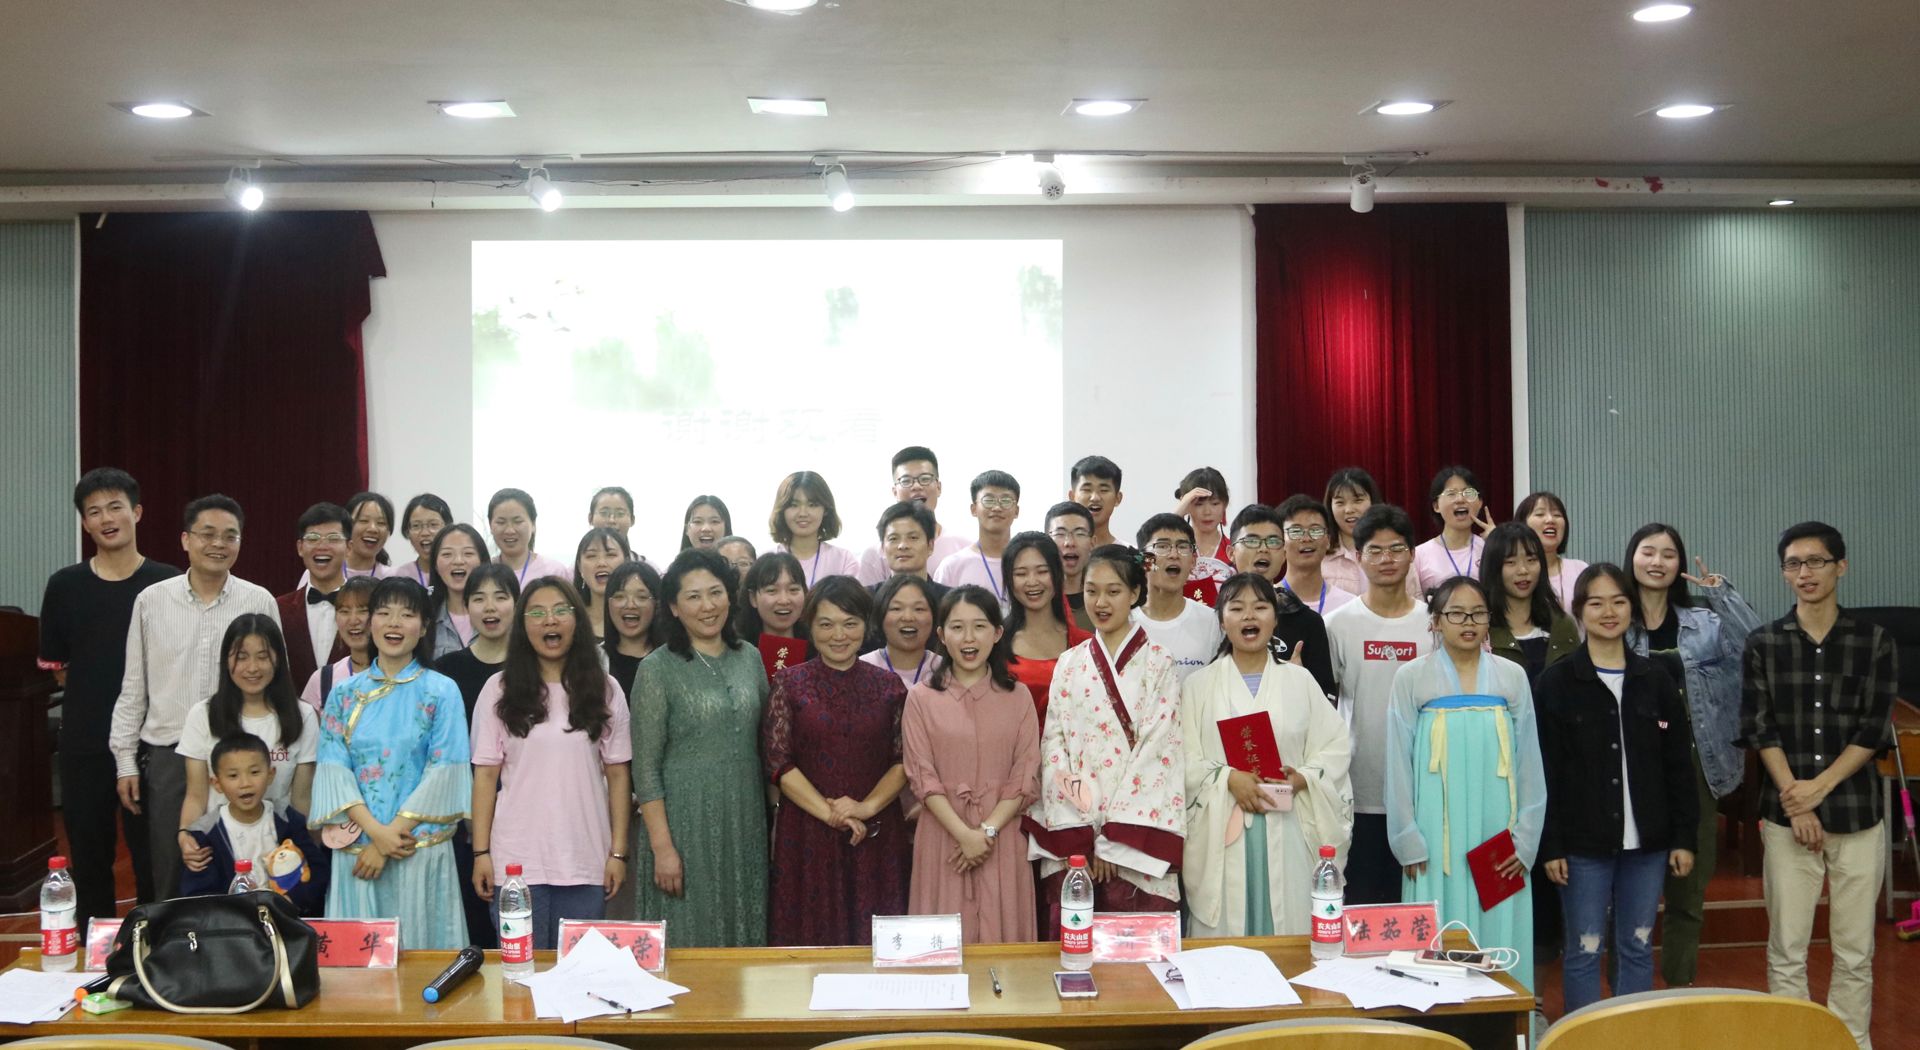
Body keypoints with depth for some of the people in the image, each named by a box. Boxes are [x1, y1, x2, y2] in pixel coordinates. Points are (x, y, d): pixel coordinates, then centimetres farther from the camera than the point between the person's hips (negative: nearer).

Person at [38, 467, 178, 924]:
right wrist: (96, 695, 1)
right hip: (84, 745, 2)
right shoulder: (64, 586, 4)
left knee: (155, 863, 3)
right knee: (89, 859, 9)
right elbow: (56, 668, 9)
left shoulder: (168, 584, -1)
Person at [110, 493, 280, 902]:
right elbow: (133, 687, 7)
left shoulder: (259, 603, -1)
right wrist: (125, 760, 4)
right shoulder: (151, 601, 2)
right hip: (167, 755, 1)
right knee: (167, 876, 8)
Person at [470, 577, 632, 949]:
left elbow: (617, 775, 5)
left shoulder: (604, 690, 5)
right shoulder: (499, 689, 2)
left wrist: (618, 852, 0)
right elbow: (486, 775, 2)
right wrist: (481, 852, -3)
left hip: (586, 862, 1)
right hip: (516, 861, -1)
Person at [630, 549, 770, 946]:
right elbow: (645, 768, -9)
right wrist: (662, 846, -14)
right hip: (685, 825, -5)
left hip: (745, 824, 5)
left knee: (744, 940, 11)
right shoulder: (658, 670, -7)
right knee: (687, 943, 1)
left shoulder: (749, 659, 8)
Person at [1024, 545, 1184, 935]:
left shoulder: (1157, 664, 2)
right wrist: (1078, 835, -7)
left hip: (1135, 840, -2)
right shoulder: (1070, 664, 11)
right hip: (1072, 840, 3)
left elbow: (1158, 748, -6)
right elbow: (1053, 744, 5)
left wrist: (1113, 837, -11)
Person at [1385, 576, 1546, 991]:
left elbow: (1529, 762, 7)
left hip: (1498, 838, 1)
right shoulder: (1412, 678, 1)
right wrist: (1408, 842, -2)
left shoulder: (1511, 677, 5)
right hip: (1438, 838, -1)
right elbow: (1399, 764, 2)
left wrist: (1525, 839, 1)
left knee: (1499, 936, 2)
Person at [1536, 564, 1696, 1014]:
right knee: (1584, 951, 2)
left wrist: (1683, 837, 4)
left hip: (1646, 841, 3)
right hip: (1584, 842, -3)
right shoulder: (1555, 682, -3)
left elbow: (1678, 765, 9)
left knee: (1637, 948, 10)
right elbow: (1544, 771, -5)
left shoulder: (1656, 680, 6)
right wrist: (1550, 846, -9)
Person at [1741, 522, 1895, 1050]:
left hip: (1857, 814, 0)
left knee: (1855, 953, 4)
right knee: (1786, 952, 2)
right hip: (1785, 817, 0)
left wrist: (1819, 787, -11)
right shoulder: (1763, 644, 4)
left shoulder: (1875, 642, 3)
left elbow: (1875, 731, -2)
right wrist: (1796, 802, -10)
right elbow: (1760, 729, -1)